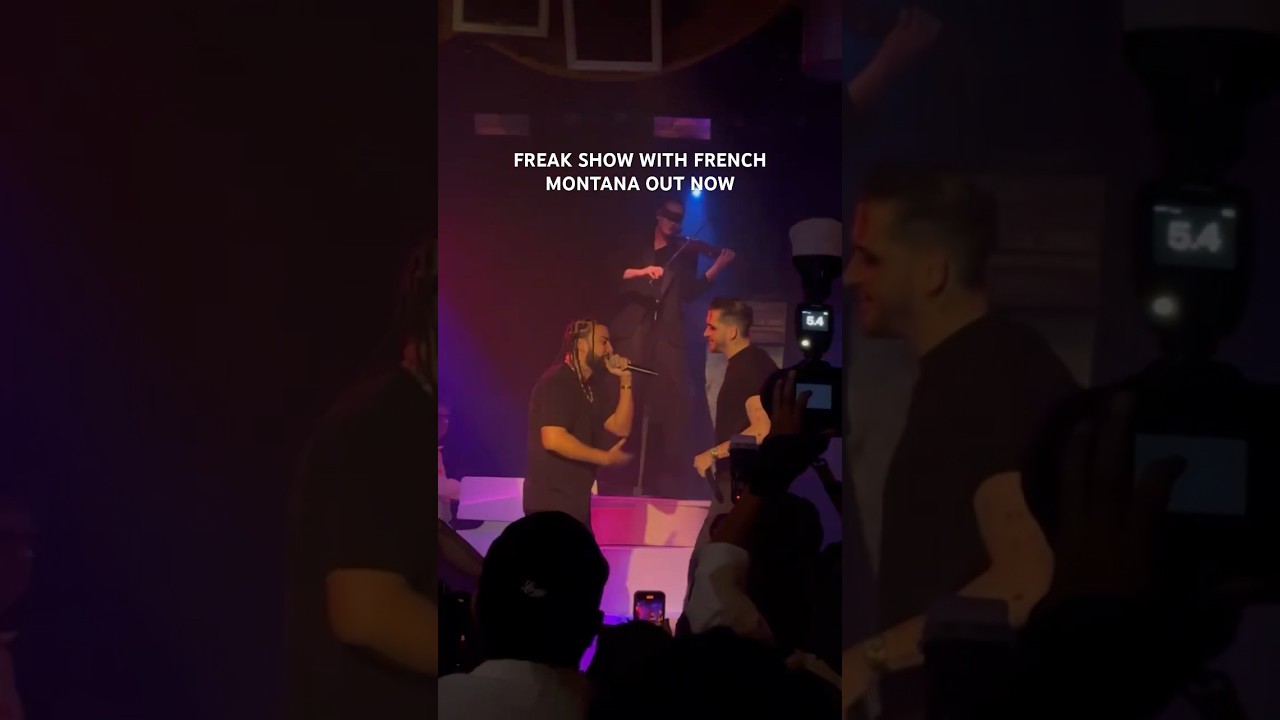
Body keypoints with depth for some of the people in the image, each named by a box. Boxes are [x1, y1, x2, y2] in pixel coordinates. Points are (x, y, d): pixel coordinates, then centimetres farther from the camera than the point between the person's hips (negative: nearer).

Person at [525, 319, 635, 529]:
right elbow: (553, 439, -26)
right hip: (551, 501, -10)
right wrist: (606, 458, -17)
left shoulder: (591, 387, 15)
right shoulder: (556, 382, -14)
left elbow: (621, 427, 13)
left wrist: (625, 382, 3)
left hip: (575, 500, 10)